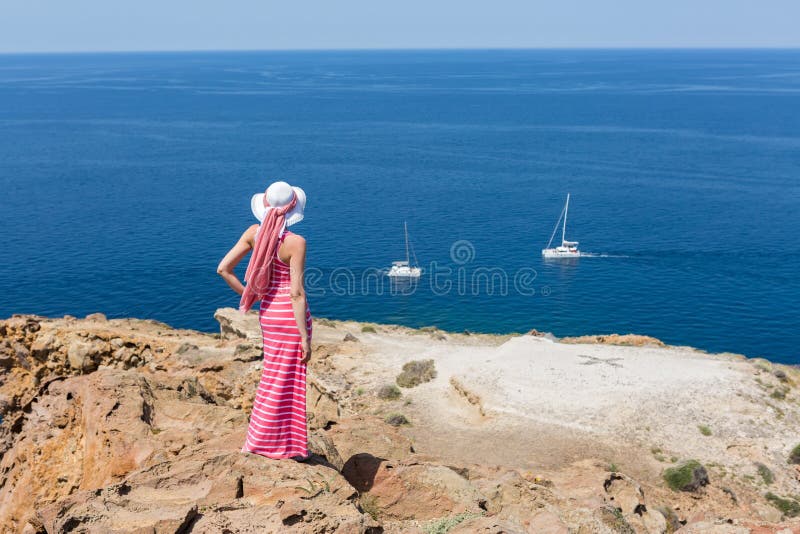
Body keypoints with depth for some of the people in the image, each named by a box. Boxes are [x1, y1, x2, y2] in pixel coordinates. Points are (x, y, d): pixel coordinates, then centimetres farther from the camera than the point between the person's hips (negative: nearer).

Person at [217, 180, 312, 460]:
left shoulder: (253, 233, -2)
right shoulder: (295, 242, -19)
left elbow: (223, 268, -3)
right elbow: (297, 293, -19)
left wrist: (247, 295, 8)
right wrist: (304, 337, -14)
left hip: (268, 312, 6)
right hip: (291, 315, -6)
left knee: (274, 377, 22)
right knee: (286, 381, 6)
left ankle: (262, 439, 34)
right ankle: (276, 444, 17)